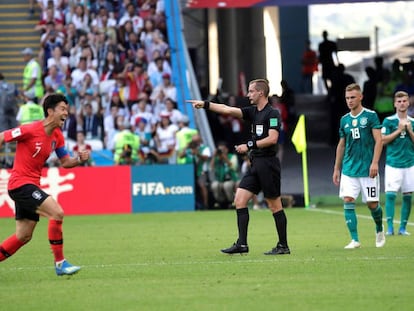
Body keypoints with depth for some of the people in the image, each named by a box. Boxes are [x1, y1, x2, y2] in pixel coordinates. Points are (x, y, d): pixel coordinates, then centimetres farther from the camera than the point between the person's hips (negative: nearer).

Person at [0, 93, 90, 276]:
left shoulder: (57, 136, 7)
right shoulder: (31, 130, -16)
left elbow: (65, 162, 12)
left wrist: (80, 160, -8)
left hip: (31, 185, 9)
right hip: (20, 183, -9)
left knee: (23, 236, 11)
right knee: (57, 213, -20)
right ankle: (59, 263, -14)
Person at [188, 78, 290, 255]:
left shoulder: (272, 113, -9)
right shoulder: (253, 112, 14)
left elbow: (272, 138, -19)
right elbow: (227, 110, 11)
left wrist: (249, 145, -17)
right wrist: (205, 104, 4)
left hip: (268, 164, -8)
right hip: (255, 164, 8)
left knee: (275, 206, -2)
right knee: (239, 200, 0)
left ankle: (283, 246, 5)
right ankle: (242, 244, -1)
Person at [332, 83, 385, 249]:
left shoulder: (370, 116, -4)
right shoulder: (344, 120, 10)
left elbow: (378, 140, -8)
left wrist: (375, 163, -18)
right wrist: (336, 169, 16)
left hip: (367, 169, -4)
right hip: (349, 169, 4)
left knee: (372, 203, 0)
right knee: (348, 201, -9)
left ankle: (380, 230, 29)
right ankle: (355, 240, -6)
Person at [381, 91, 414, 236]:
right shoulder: (388, 121, 0)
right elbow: (383, 140, -7)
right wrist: (399, 130, -12)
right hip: (393, 164, -3)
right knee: (390, 195, -11)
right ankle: (390, 227, -7)